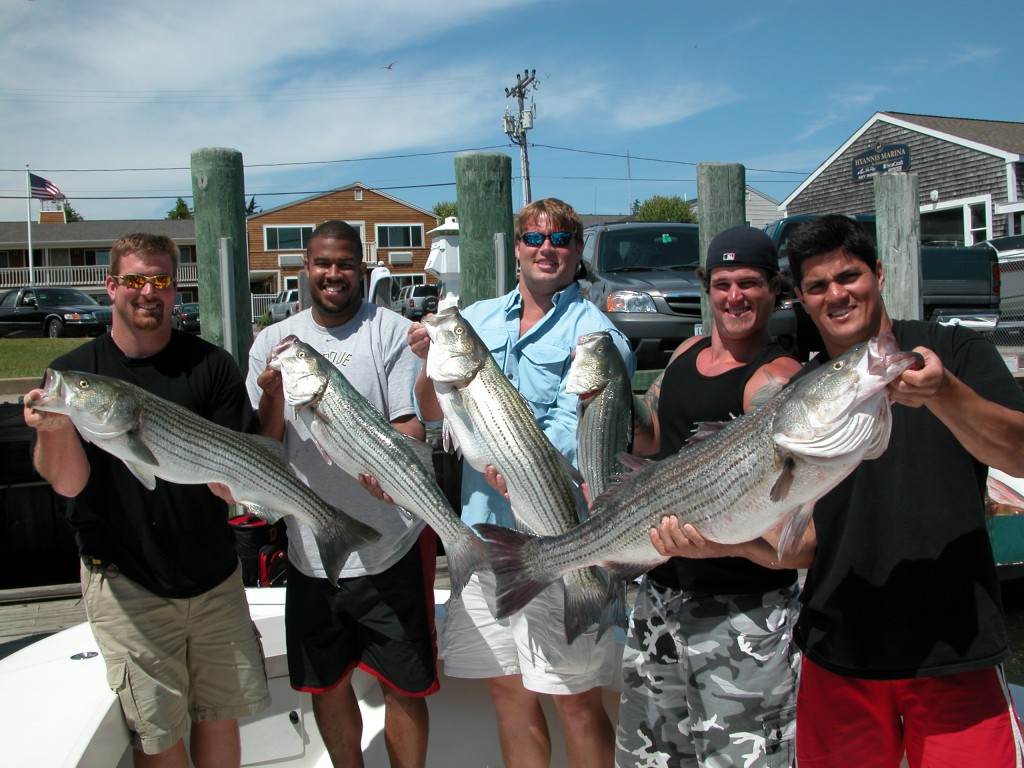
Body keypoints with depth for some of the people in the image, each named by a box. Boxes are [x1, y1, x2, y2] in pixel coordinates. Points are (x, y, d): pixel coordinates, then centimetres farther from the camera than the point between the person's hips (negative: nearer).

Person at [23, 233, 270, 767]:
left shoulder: (211, 365, -2)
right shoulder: (73, 372, -3)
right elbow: (68, 483, -12)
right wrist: (55, 428, -32)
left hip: (213, 574, 2)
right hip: (125, 579, -1)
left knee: (219, 714, 14)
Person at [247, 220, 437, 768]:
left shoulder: (392, 332, -5)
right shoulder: (273, 342, 6)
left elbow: (413, 428, -10)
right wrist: (273, 394, -16)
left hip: (391, 546, -4)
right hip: (310, 550, 4)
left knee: (401, 683, 8)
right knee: (326, 683, 19)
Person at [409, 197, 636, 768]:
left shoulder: (593, 332, -6)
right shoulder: (477, 319, 10)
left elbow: (571, 434, -16)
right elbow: (434, 415, 8)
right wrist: (431, 363, -10)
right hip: (485, 530, 5)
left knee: (576, 699, 6)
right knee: (508, 688, 16)